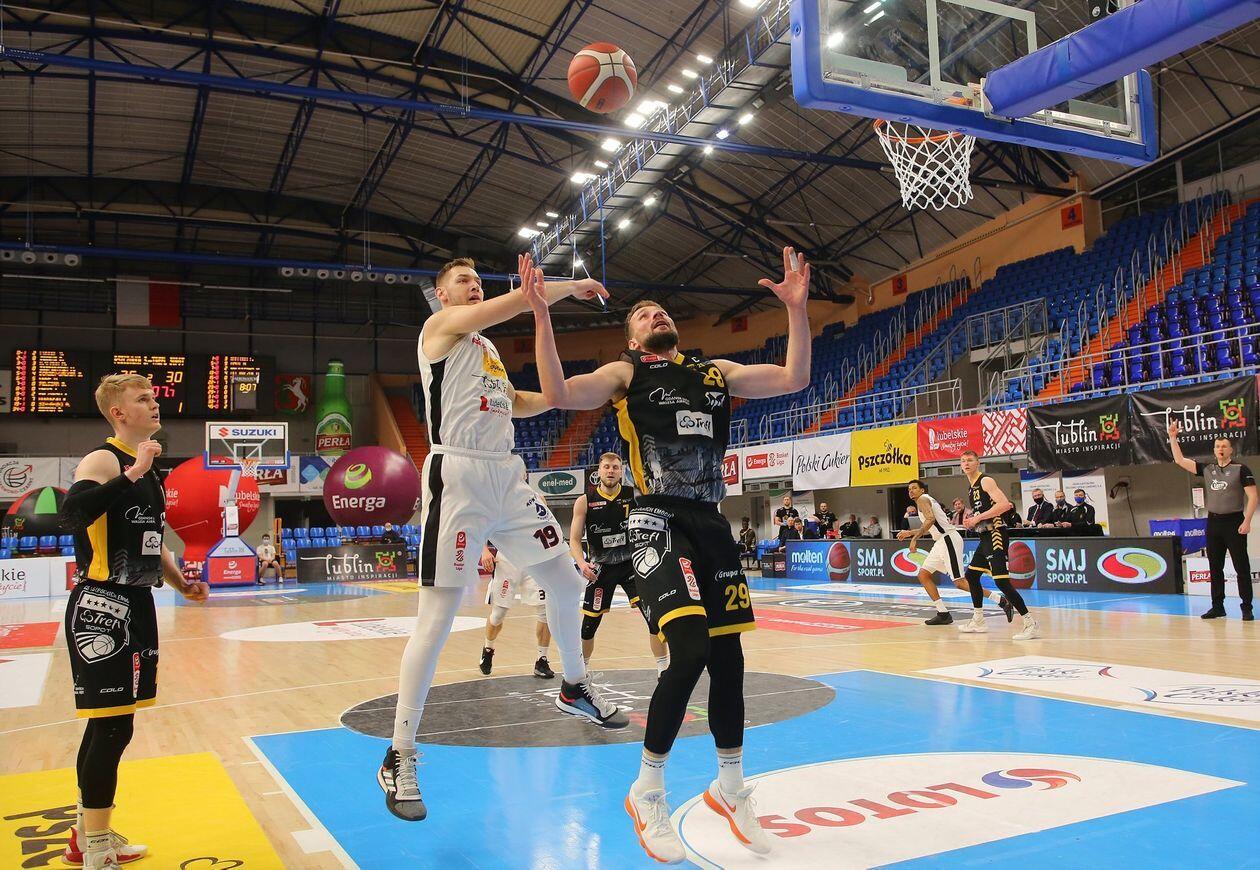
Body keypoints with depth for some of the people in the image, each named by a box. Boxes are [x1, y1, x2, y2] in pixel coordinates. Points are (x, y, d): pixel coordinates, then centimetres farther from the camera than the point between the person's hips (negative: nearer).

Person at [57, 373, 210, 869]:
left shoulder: (146, 471, 16)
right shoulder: (103, 461, -13)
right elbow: (71, 516, -34)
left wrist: (181, 583, 16)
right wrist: (132, 472, -31)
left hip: (136, 606, 9)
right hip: (102, 608, -9)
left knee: (109, 726, 17)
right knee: (112, 727, -6)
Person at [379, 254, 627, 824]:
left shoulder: (487, 347, 24)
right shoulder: (442, 325, 0)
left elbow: (517, 404, 30)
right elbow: (517, 299, -11)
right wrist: (573, 286, 2)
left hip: (508, 477, 8)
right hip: (458, 477, -8)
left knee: (566, 582, 12)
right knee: (437, 616, -10)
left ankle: (575, 689, 34)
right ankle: (400, 759, -1)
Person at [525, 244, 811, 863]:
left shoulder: (716, 371, 18)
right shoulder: (625, 373, 5)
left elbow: (793, 379, 10)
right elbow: (559, 395, -12)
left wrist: (797, 308, 2)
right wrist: (540, 313, -17)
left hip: (712, 524, 5)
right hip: (660, 523, -5)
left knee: (726, 656, 8)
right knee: (689, 652, -19)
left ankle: (730, 788, 29)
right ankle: (647, 792, 4)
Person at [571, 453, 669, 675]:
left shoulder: (634, 496, -5)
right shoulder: (585, 501, -6)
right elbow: (574, 539, -5)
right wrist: (581, 563, -21)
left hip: (631, 563, 0)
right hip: (601, 567, 0)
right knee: (589, 624, 6)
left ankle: (664, 670, 0)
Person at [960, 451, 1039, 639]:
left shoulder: (986, 481, -10)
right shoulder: (972, 488, 18)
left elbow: (1004, 504, -23)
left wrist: (978, 518, -21)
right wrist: (972, 521, 10)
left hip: (996, 535, -10)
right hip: (986, 537, 10)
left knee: (1001, 580, -17)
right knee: (971, 574, 17)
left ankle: (1031, 624, -15)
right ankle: (978, 621, 28)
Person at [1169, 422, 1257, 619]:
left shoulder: (1240, 469, -5)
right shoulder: (1207, 469, 9)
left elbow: (1252, 496, -8)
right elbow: (1180, 460, 7)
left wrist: (1247, 521, -15)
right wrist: (1172, 438, 0)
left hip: (1234, 522, -5)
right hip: (1213, 522, 5)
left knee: (1241, 566, -2)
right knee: (1215, 567, 9)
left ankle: (1246, 608, 4)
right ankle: (1218, 606, 16)